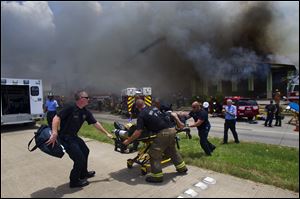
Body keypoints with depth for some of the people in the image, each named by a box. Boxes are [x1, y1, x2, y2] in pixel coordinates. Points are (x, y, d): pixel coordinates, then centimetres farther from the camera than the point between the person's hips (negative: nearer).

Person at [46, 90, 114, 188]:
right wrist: (54, 134, -38)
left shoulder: (86, 112, 0)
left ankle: (83, 173, 43)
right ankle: (74, 181, 18)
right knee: (80, 158, -6)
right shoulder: (70, 108, -22)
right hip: (65, 138, -9)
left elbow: (95, 123, 4)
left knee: (85, 151, 21)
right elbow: (56, 118, -28)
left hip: (74, 136, 9)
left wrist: (107, 133, 6)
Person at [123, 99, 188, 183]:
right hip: (172, 130, 8)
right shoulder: (154, 108, 18)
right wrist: (179, 123, 32)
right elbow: (173, 114, 22)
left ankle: (157, 175, 12)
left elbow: (138, 132, -9)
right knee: (172, 151, 27)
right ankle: (182, 168, 42)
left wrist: (128, 140, 3)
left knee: (154, 153, 6)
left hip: (163, 133, -8)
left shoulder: (141, 115, -1)